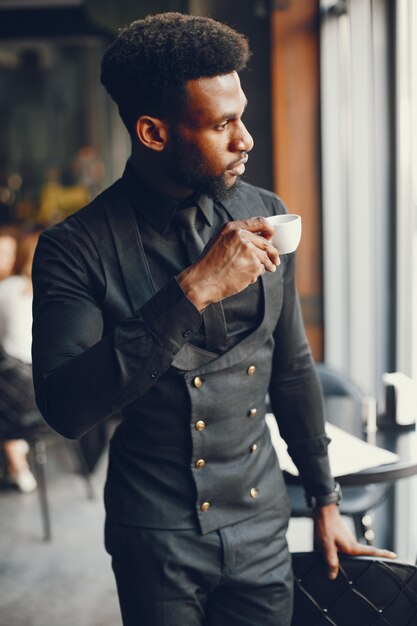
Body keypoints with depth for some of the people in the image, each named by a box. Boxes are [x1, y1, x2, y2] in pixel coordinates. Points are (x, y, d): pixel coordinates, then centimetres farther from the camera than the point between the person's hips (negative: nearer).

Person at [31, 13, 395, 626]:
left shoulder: (266, 215, -1)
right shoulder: (76, 248, -14)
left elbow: (292, 368, 8)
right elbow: (64, 406, -27)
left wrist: (326, 499, 14)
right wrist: (193, 292, -31)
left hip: (263, 529, 4)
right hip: (158, 542, -3)